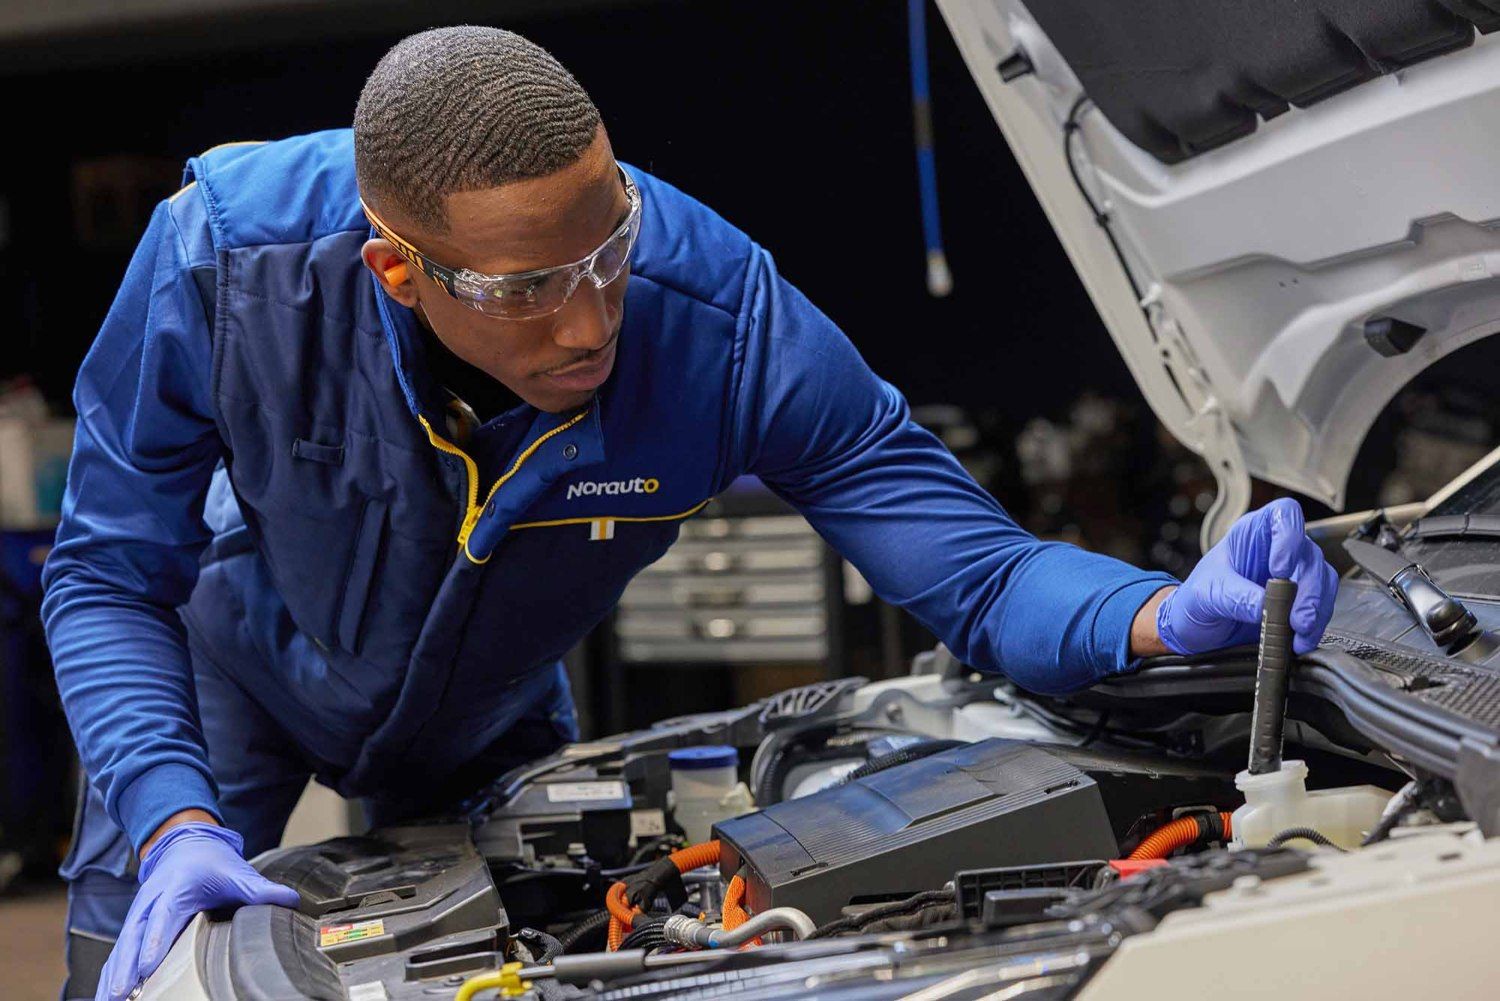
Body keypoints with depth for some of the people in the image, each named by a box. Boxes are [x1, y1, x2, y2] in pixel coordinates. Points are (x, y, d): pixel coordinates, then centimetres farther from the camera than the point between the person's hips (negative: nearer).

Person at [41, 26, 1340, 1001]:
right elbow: (111, 578, -25)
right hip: (239, 658, -1)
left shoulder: (723, 326, -37)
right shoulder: (224, 257, -38)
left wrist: (1173, 614, -53)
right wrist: (174, 825, -41)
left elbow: (975, 574, -32)